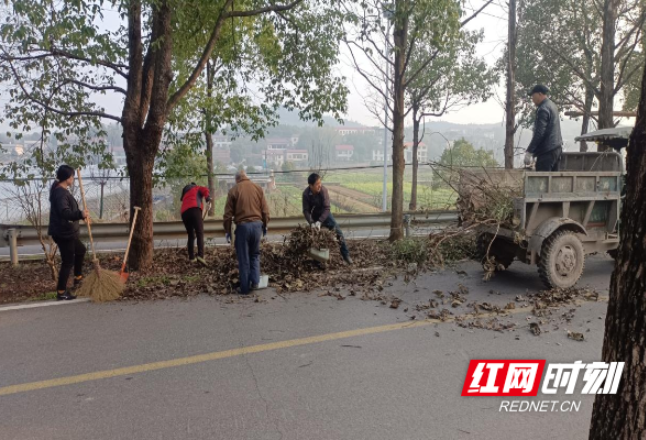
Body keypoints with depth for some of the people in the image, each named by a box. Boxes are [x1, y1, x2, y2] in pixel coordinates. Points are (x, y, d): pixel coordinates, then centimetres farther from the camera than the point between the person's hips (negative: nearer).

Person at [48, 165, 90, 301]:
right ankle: (61, 293, 5)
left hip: (66, 232, 11)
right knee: (68, 261, -3)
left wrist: (82, 215, 34)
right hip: (63, 233, -11)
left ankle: (78, 278, 39)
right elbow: (64, 213, -39)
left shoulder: (61, 190, 11)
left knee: (80, 250, 27)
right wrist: (80, 214, -53)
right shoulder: (60, 193, -23)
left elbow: (69, 209, 26)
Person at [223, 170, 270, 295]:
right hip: (257, 224, 3)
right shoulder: (258, 188, 8)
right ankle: (255, 282, 12)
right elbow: (265, 210, 7)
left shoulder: (234, 190, 1)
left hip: (242, 226, -2)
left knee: (243, 258, 6)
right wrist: (265, 225, 19)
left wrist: (228, 231, 8)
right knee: (255, 254, 20)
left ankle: (244, 288, 10)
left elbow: (228, 214, 1)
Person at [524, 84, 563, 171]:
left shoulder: (543, 109, -13)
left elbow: (539, 133, -20)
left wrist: (529, 151, -20)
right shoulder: (552, 105, 18)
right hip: (556, 147, 10)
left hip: (547, 151, -10)